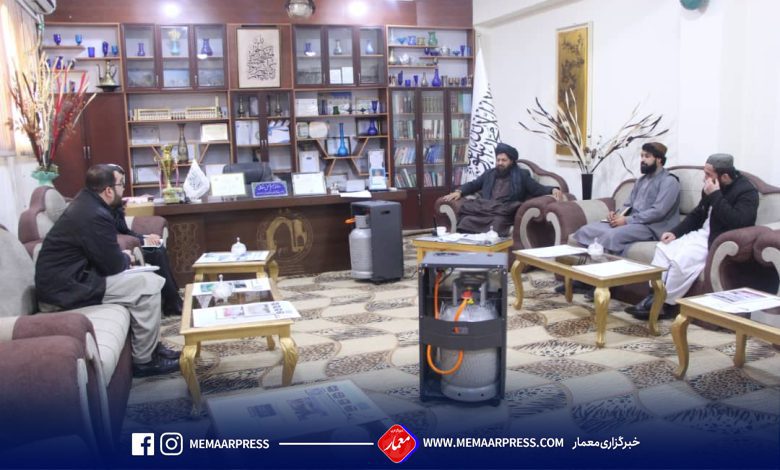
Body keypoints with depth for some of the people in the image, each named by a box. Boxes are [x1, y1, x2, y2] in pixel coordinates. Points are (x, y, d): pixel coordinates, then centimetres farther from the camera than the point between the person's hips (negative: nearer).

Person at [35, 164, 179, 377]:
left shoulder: (86, 202, 9)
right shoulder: (95, 216, -23)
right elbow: (113, 265, -16)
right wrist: (127, 258, 4)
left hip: (64, 278, 10)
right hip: (64, 289, -10)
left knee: (145, 280, 12)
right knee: (148, 285, -14)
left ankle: (151, 347, 17)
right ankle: (144, 360, -4)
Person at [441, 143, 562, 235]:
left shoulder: (521, 175, 18)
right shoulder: (489, 173, 30)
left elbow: (538, 189, 11)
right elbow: (473, 185, 32)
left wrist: (553, 190, -9)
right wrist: (459, 192, 13)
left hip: (505, 211, -3)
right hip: (485, 208, 3)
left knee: (497, 222, -39)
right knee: (467, 221, -29)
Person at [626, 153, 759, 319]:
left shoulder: (747, 191, -14)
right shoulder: (712, 188, 8)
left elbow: (737, 222, -29)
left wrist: (715, 196, -26)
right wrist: (675, 232, 5)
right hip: (701, 234, 9)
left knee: (682, 260, -28)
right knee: (664, 248, -8)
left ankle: (666, 304, -13)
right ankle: (655, 296, -13)